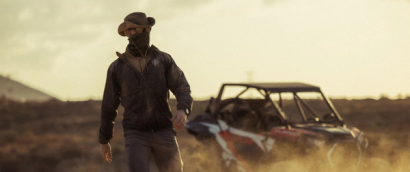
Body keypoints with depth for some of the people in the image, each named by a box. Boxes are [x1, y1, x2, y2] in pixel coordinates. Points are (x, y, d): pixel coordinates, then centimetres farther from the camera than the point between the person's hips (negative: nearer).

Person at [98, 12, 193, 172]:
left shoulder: (164, 60, 4)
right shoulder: (116, 68, 4)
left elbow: (183, 90, -7)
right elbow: (108, 107, 13)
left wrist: (183, 111, -30)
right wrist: (104, 141, 19)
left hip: (163, 133, 2)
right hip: (136, 136, -1)